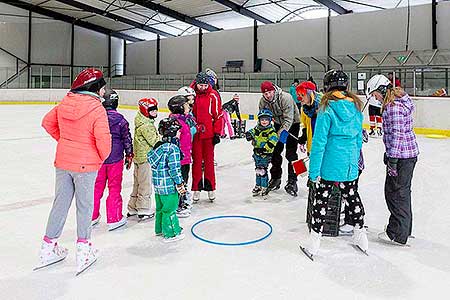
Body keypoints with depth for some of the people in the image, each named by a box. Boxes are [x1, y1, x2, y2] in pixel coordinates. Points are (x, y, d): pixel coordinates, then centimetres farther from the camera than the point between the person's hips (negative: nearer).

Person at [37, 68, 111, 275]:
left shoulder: (66, 103, 2)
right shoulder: (97, 109, -17)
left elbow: (48, 122, 13)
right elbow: (103, 139, -22)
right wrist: (103, 157, -4)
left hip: (63, 161, 6)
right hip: (85, 164, -6)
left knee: (60, 202, 17)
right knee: (84, 205, 8)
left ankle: (49, 247, 28)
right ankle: (83, 250, 18)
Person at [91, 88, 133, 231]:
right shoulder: (120, 119, -9)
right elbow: (127, 139, -3)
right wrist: (129, 155, 10)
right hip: (115, 159, -2)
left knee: (97, 187, 15)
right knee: (114, 188, 6)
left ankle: (92, 217, 27)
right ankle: (114, 219, 13)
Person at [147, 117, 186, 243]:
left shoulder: (158, 145, 8)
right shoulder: (173, 148, -20)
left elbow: (151, 159, 15)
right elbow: (174, 168, -21)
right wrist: (180, 184, -12)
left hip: (158, 184, 9)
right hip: (168, 185, -9)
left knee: (161, 207, 21)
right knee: (170, 209, 2)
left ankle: (160, 229, 36)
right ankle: (171, 234, 11)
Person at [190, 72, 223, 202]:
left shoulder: (213, 96, -5)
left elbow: (218, 115, -3)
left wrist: (217, 133, -5)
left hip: (208, 133, -1)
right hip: (194, 133, 2)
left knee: (209, 161, 7)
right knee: (196, 161, 6)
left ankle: (210, 188, 18)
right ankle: (196, 188, 16)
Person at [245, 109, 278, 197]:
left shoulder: (271, 131, -13)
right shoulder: (257, 128, 7)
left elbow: (272, 142, -23)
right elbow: (251, 132, 15)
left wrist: (264, 148, -30)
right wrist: (249, 135, -9)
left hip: (265, 154, -7)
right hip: (257, 153, 7)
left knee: (262, 171, -7)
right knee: (258, 170, 16)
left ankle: (264, 188, 6)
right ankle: (258, 186, 30)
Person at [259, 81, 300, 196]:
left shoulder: (285, 98, -32)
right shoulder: (263, 101, -14)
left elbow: (288, 119, -34)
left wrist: (280, 133, -41)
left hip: (292, 123, -5)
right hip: (278, 123, 6)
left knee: (291, 153, -11)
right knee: (275, 151, 5)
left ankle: (292, 181, -4)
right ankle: (275, 178, 19)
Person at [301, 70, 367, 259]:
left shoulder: (327, 108, -14)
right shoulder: (356, 107, 3)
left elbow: (319, 142, -16)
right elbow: (359, 138, 10)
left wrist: (314, 171, -11)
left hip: (329, 164, -5)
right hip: (350, 165, 5)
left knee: (321, 199, 7)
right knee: (352, 197, 21)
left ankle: (315, 240, 13)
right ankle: (360, 236, 33)